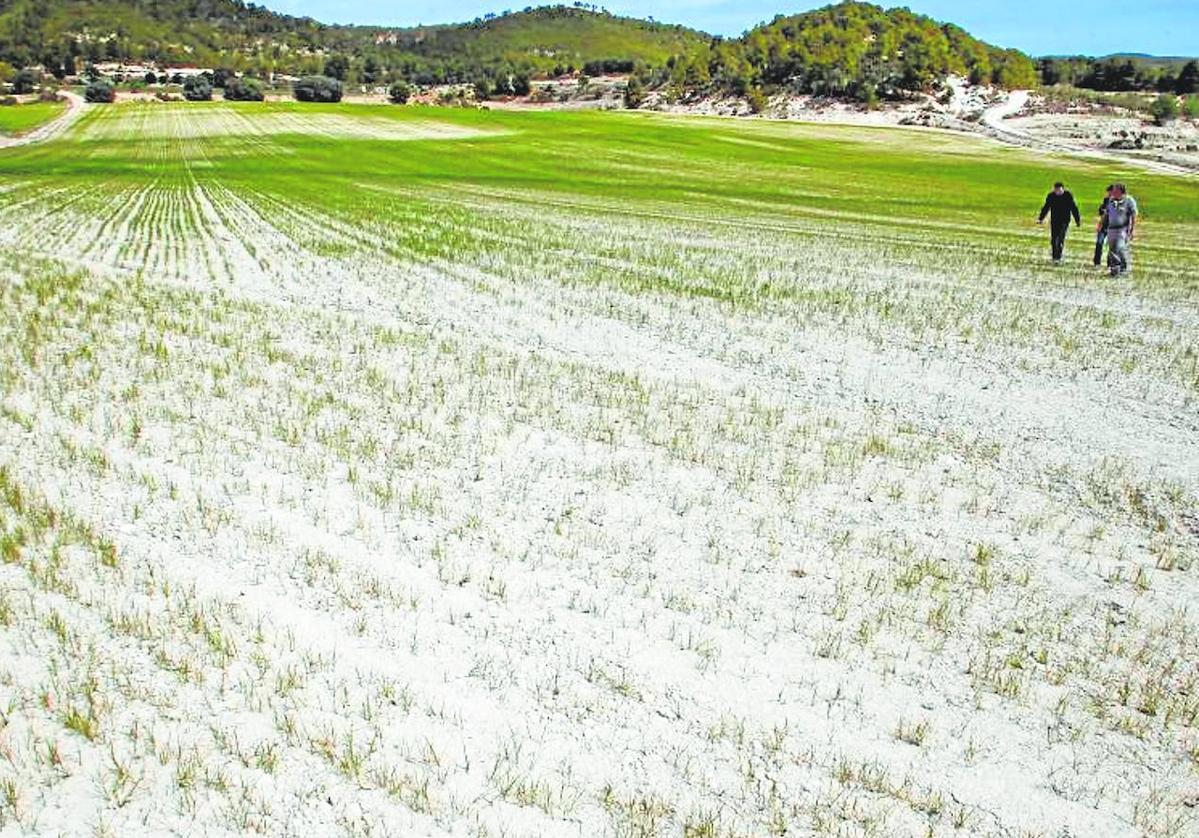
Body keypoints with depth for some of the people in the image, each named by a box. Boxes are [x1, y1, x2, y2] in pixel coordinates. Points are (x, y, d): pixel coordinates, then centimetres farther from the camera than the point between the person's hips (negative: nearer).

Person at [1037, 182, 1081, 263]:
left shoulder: (1068, 196, -8)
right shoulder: (1051, 196, -2)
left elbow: (1074, 209, -1)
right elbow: (1046, 208, 8)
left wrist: (1078, 220, 2)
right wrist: (1041, 218, 7)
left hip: (1064, 221, -3)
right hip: (1054, 221, 3)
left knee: (1060, 239, -14)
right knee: (1053, 239, 4)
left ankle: (1058, 257, -13)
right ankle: (1055, 257, 16)